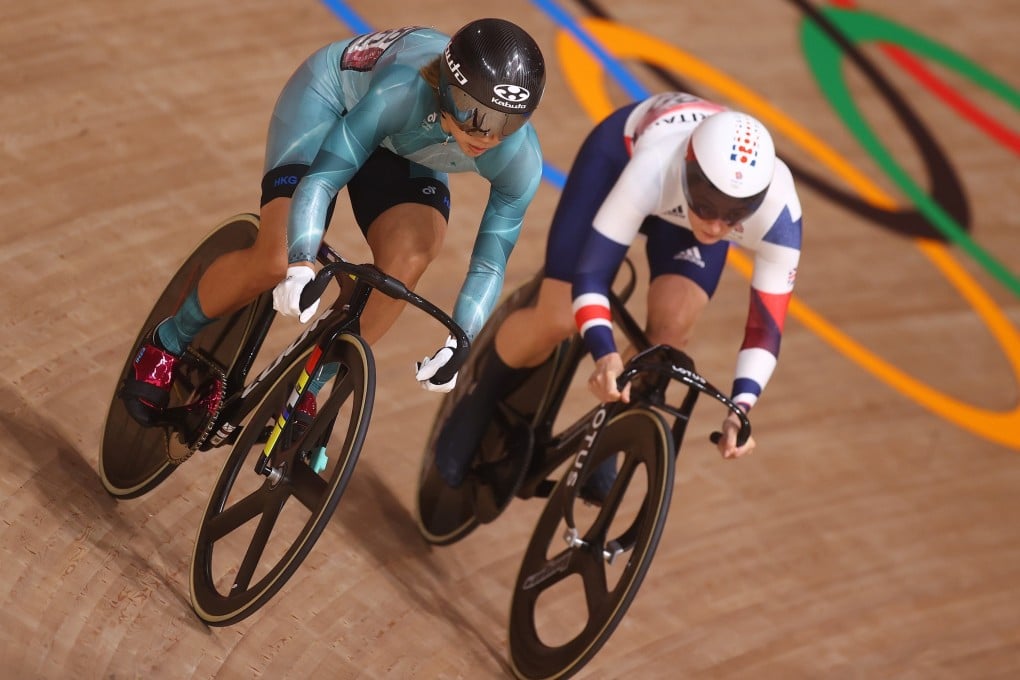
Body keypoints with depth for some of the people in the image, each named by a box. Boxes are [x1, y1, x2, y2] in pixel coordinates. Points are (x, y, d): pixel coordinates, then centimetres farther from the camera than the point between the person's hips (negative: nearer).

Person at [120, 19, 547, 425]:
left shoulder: (520, 160, -31)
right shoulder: (402, 91, -44)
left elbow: (490, 262, -21)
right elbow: (321, 178, -42)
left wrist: (460, 345, -32)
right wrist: (302, 265, -57)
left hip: (405, 151, 4)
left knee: (406, 259, -25)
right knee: (277, 261, -21)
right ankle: (167, 345, 7)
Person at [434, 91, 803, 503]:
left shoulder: (779, 211, -38)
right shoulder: (652, 168, -46)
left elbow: (767, 324, -29)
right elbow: (590, 273, -43)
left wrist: (740, 409, -43)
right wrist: (606, 356, -59)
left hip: (683, 201, 2)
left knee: (671, 329, -20)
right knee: (555, 321, -13)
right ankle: (481, 403, 18)